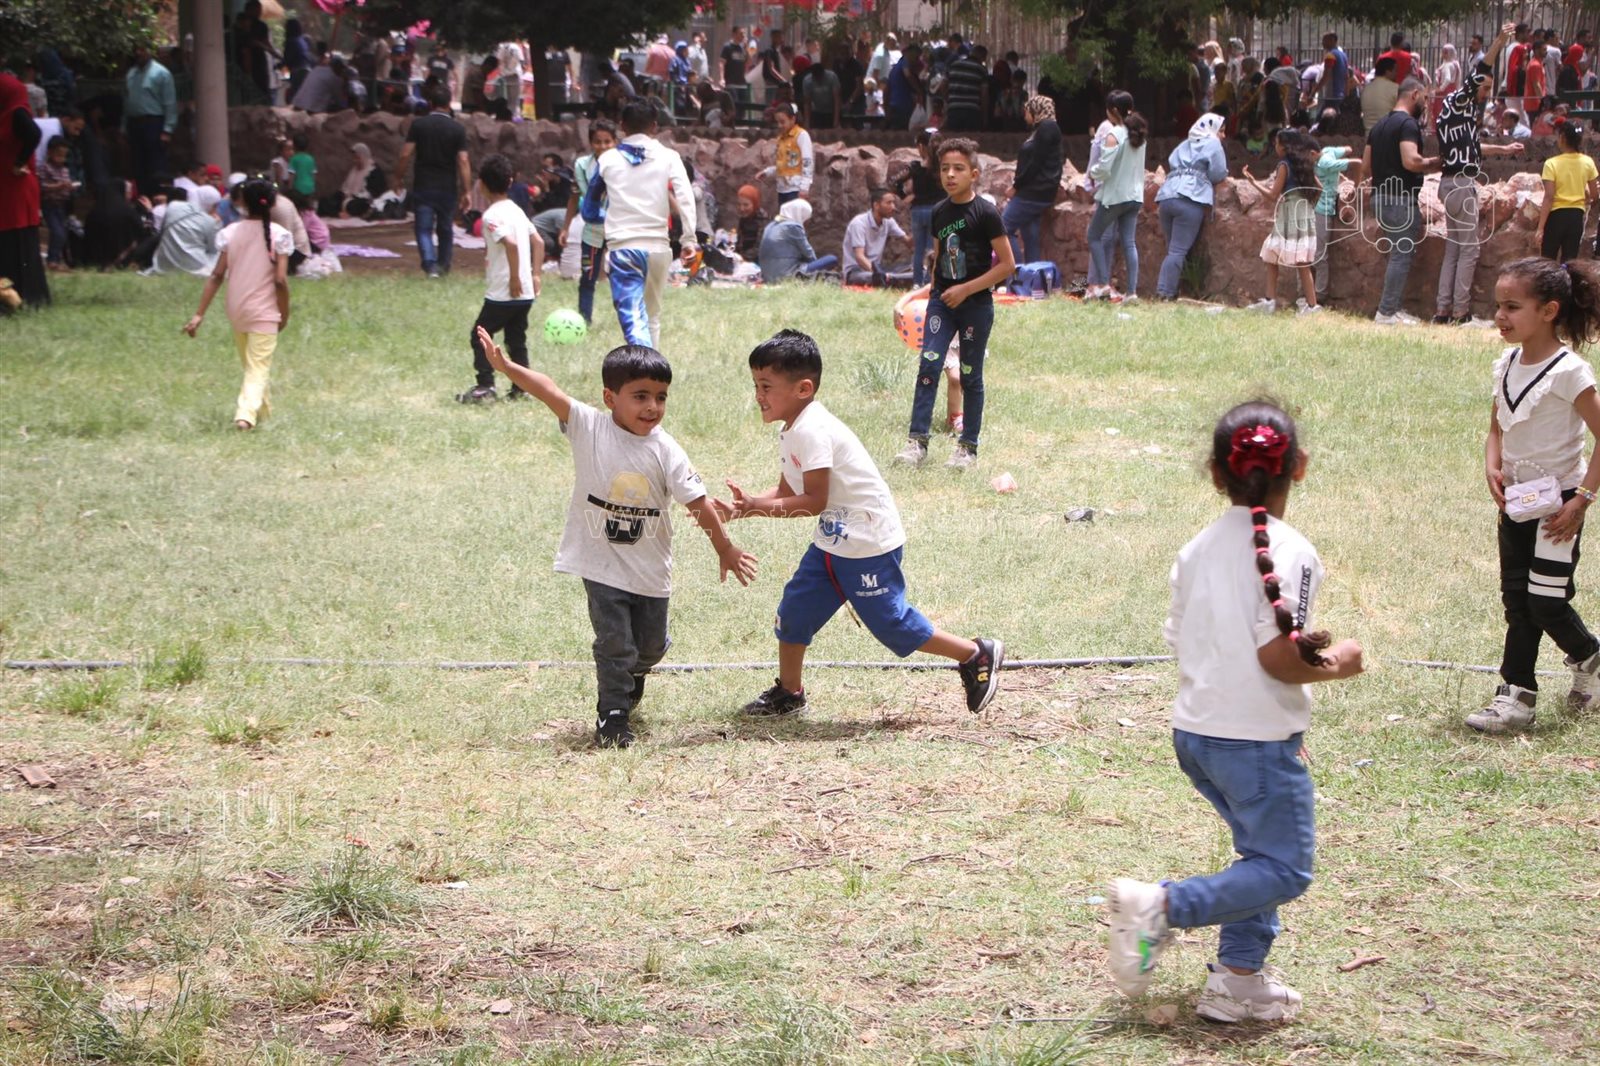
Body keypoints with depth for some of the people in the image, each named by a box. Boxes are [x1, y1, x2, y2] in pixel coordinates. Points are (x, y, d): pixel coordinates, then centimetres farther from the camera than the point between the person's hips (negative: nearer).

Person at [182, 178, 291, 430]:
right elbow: (280, 280, -14)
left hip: (237, 312, 4)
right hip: (264, 313, -4)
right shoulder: (278, 234, -10)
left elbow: (217, 275, -5)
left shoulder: (230, 233, -2)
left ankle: (261, 409, 39)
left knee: (252, 365, 22)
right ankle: (246, 414, -21)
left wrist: (199, 314, -4)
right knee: (258, 368, -2)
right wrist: (285, 314, 0)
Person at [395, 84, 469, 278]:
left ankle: (430, 264, -19)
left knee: (424, 228, 1)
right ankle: (443, 266, 27)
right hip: (448, 188, 1)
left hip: (423, 186, -1)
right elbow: (462, 161, -9)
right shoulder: (457, 129, -4)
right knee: (445, 229, 16)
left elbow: (406, 154, -7)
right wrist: (465, 191, -5)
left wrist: (398, 177, 6)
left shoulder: (418, 124, -4)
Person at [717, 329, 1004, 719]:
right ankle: (788, 693, 24)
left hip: (869, 545, -10)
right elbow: (787, 492, 10)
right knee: (795, 608, 10)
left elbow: (815, 500, -25)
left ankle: (977, 656, 12)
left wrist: (757, 507, -24)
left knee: (890, 622, -1)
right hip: (833, 541, 10)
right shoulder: (791, 431, 9)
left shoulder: (812, 430, -23)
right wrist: (745, 505, -5)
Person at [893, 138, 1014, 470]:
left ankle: (968, 445, 16)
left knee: (970, 376, 5)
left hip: (976, 305, -4)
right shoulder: (939, 212, 5)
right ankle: (917, 440, -10)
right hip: (942, 300, 4)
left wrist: (966, 289, -15)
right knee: (929, 365, -9)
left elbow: (1007, 265, -12)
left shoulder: (985, 213, -11)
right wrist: (936, 290, 14)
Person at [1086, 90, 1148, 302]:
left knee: (1094, 237, 8)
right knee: (1129, 242, 6)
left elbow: (1104, 168, -19)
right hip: (1134, 195, 7)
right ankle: (1132, 290, 1)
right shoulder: (1138, 135, 8)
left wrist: (1092, 172, 1)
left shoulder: (1113, 136, -15)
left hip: (1113, 195, -7)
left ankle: (1103, 284, 0)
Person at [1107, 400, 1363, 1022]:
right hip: (1258, 739, -8)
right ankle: (1162, 907, -12)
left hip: (1194, 732, 8)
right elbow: (1278, 655, -23)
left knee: (1261, 851, 22)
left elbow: (1178, 640, 9)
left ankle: (1238, 983, 19)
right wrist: (1336, 663, -4)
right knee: (1285, 870, 3)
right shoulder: (1290, 552, -15)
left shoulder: (1198, 548, 6)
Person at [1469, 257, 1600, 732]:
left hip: (1556, 502, -7)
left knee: (1545, 602, -4)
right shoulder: (1507, 365, 3)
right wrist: (1493, 468, -4)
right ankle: (1517, 695, 12)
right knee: (1517, 599, 8)